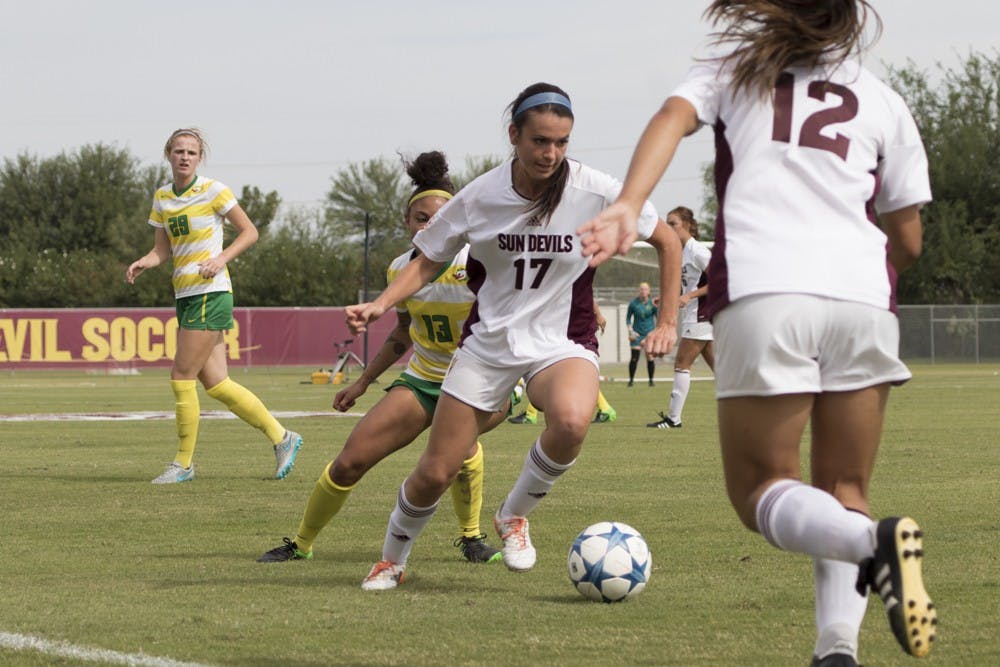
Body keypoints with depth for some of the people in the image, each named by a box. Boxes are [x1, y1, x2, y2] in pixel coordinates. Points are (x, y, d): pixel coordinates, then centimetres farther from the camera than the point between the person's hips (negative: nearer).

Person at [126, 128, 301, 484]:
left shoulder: (213, 191, -6)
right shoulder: (162, 197, 12)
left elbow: (249, 231, -2)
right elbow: (162, 249, 14)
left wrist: (222, 258, -16)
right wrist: (143, 262, -6)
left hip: (210, 292, -7)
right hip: (185, 294, 7)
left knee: (182, 377, -8)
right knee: (215, 383, 6)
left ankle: (183, 464, 3)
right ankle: (281, 437, 17)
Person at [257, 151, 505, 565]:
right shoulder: (400, 271, -3)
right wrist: (361, 383, 20)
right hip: (421, 379, 5)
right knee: (349, 463, -2)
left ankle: (471, 537, -14)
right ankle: (301, 544, 22)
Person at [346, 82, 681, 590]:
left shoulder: (594, 192, -13)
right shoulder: (480, 196, -8)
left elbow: (666, 240, 1)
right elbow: (428, 261, 5)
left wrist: (667, 321, 0)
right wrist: (380, 305, -11)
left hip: (562, 344, -1)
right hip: (488, 341, 2)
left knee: (572, 420, -37)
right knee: (435, 472, -2)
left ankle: (515, 515, -8)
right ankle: (391, 560, 29)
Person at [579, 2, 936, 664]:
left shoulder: (735, 67, 17)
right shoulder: (883, 101, 20)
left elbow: (673, 117, -4)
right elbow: (908, 241, 20)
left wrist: (627, 208, -17)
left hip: (763, 292, -2)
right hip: (864, 298, 2)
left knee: (759, 488, 5)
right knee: (843, 492, 14)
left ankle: (873, 543, -25)